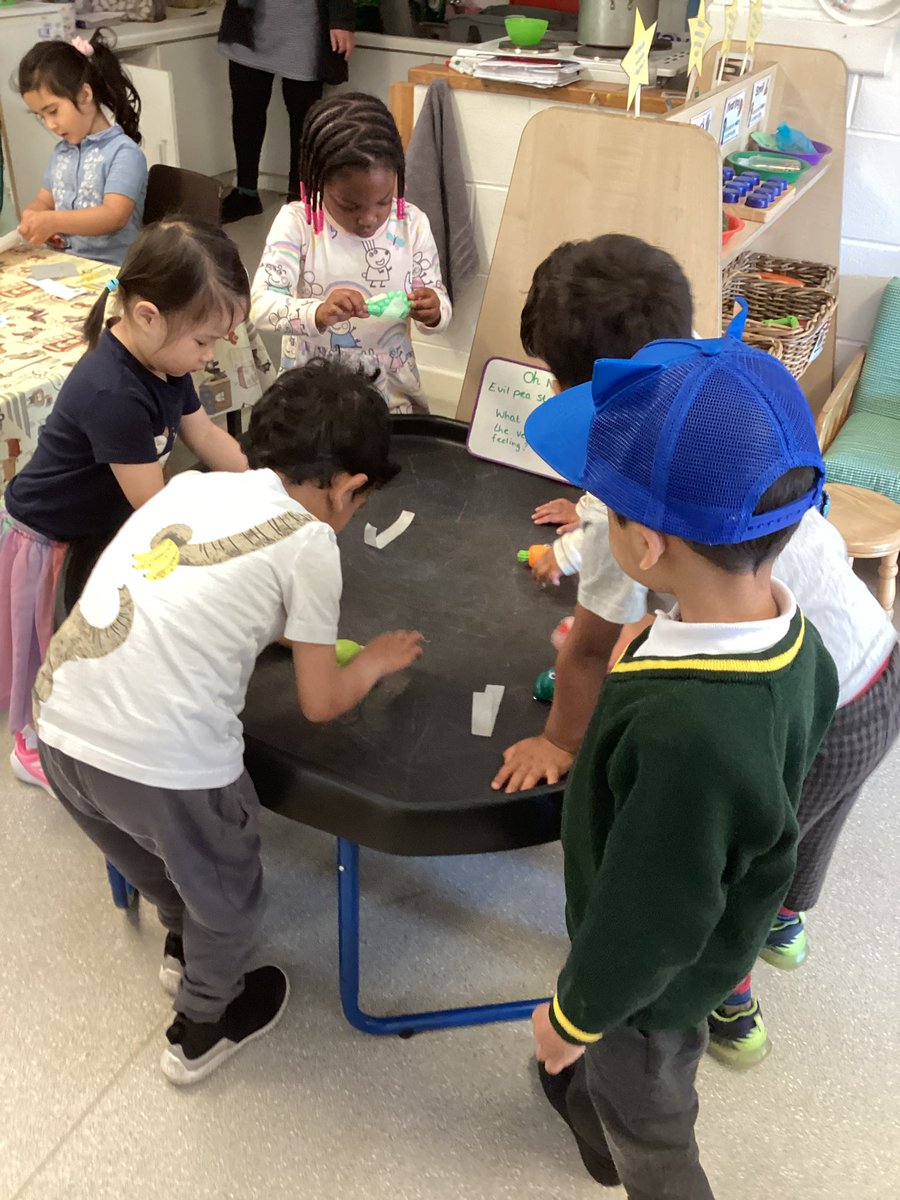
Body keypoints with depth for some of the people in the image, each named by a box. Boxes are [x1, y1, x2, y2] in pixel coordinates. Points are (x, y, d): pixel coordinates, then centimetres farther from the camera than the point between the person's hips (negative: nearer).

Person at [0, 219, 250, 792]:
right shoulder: (113, 395, -38)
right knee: (53, 648, 14)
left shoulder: (162, 359, -11)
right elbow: (153, 505, -31)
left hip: (98, 525, 8)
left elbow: (206, 436, 2)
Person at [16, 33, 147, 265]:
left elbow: (115, 215, -17)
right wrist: (31, 217, -4)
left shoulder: (124, 152, -7)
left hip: (112, 269, -6)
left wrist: (53, 221, -27)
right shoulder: (61, 151, 17)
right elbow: (44, 200, 21)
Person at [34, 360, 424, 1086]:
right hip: (165, 756, -6)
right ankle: (203, 1028, 49)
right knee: (224, 893, 25)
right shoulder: (308, 540, -3)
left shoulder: (189, 484, 13)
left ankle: (184, 944, 61)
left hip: (61, 725, 6)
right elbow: (321, 703, 5)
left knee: (160, 852, 35)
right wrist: (377, 661, 24)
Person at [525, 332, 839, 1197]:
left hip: (655, 982, -7)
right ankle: (586, 1100, 66)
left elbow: (649, 927, -31)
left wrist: (573, 1016, -12)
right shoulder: (782, 631, -20)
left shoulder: (687, 735, -45)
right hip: (714, 920, 7)